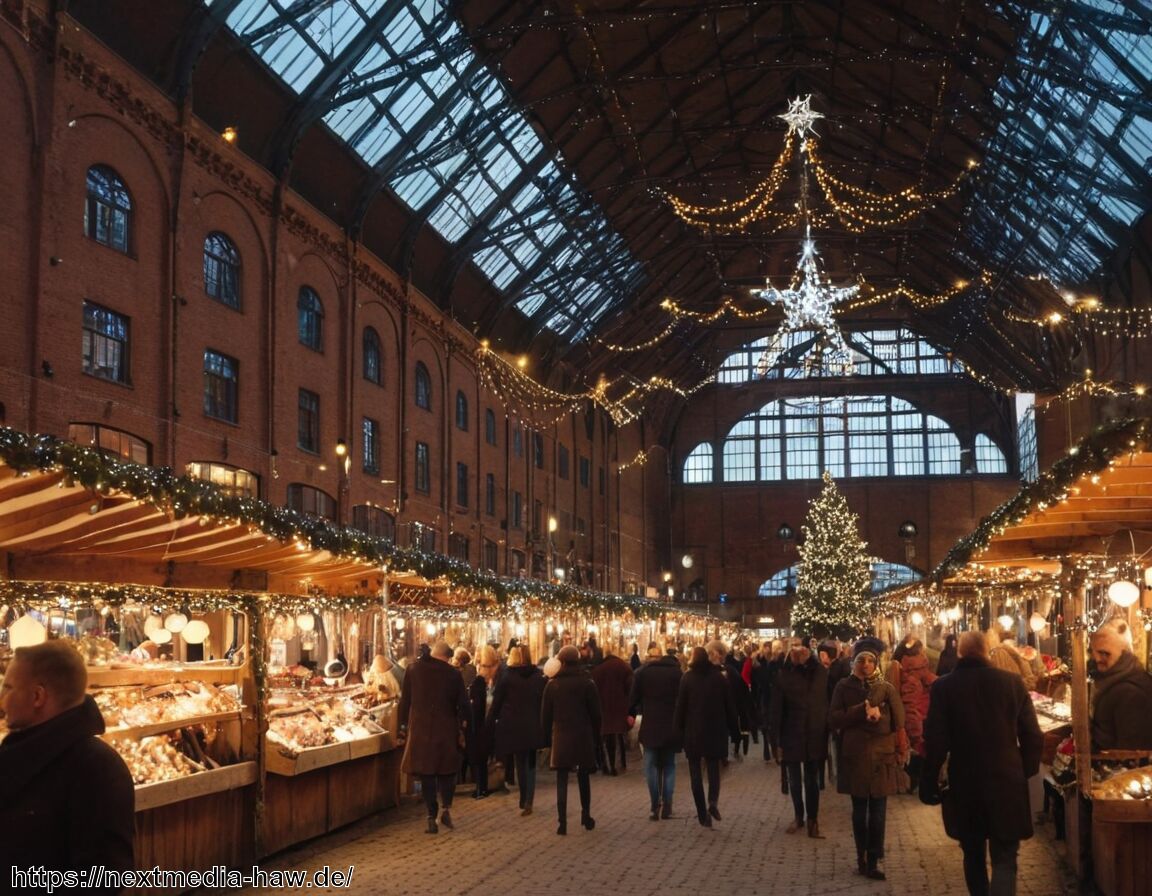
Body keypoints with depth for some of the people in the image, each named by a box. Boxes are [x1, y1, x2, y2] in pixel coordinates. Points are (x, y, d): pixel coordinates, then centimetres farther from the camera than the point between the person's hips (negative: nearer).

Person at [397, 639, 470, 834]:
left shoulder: (413, 669, 0)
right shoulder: (454, 674, -4)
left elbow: (404, 700, 3)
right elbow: (462, 704, 0)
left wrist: (403, 726, 11)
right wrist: (462, 728, 11)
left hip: (420, 731, 1)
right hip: (446, 730, -1)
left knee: (427, 775, 6)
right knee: (446, 772, 15)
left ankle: (431, 819, 4)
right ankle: (447, 809, 1)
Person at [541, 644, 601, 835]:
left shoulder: (552, 685, -2)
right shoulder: (587, 684, -4)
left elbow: (545, 716, 1)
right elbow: (596, 714, -2)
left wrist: (549, 734, 13)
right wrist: (596, 738, 7)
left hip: (561, 738, 0)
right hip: (584, 738, 0)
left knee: (562, 781, 3)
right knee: (584, 777, 15)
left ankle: (562, 822, -3)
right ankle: (586, 816, 22)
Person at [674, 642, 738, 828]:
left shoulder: (688, 678, -5)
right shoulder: (719, 677, -3)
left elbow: (681, 705, -4)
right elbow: (729, 706, -1)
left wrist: (678, 729, 3)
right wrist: (734, 729, 8)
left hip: (692, 731, -1)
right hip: (715, 730, 1)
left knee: (695, 771, 6)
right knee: (713, 767, 12)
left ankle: (703, 814, 4)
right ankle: (713, 802, -13)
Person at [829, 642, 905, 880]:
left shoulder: (886, 689, 1)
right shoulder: (844, 687, 3)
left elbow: (898, 724, 1)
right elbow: (834, 719, -6)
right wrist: (862, 711, -17)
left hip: (881, 757, -1)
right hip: (855, 756, 1)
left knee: (878, 812, -2)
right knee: (859, 810, 10)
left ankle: (873, 861, 4)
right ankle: (862, 857, 21)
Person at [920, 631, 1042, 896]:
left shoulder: (943, 686, -8)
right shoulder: (1012, 682, -5)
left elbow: (936, 741, -8)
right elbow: (1033, 735, -2)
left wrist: (929, 784, 1)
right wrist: (1025, 771, 12)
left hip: (964, 785, 1)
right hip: (1007, 783, -1)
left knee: (974, 856, 19)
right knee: (1004, 860, 2)